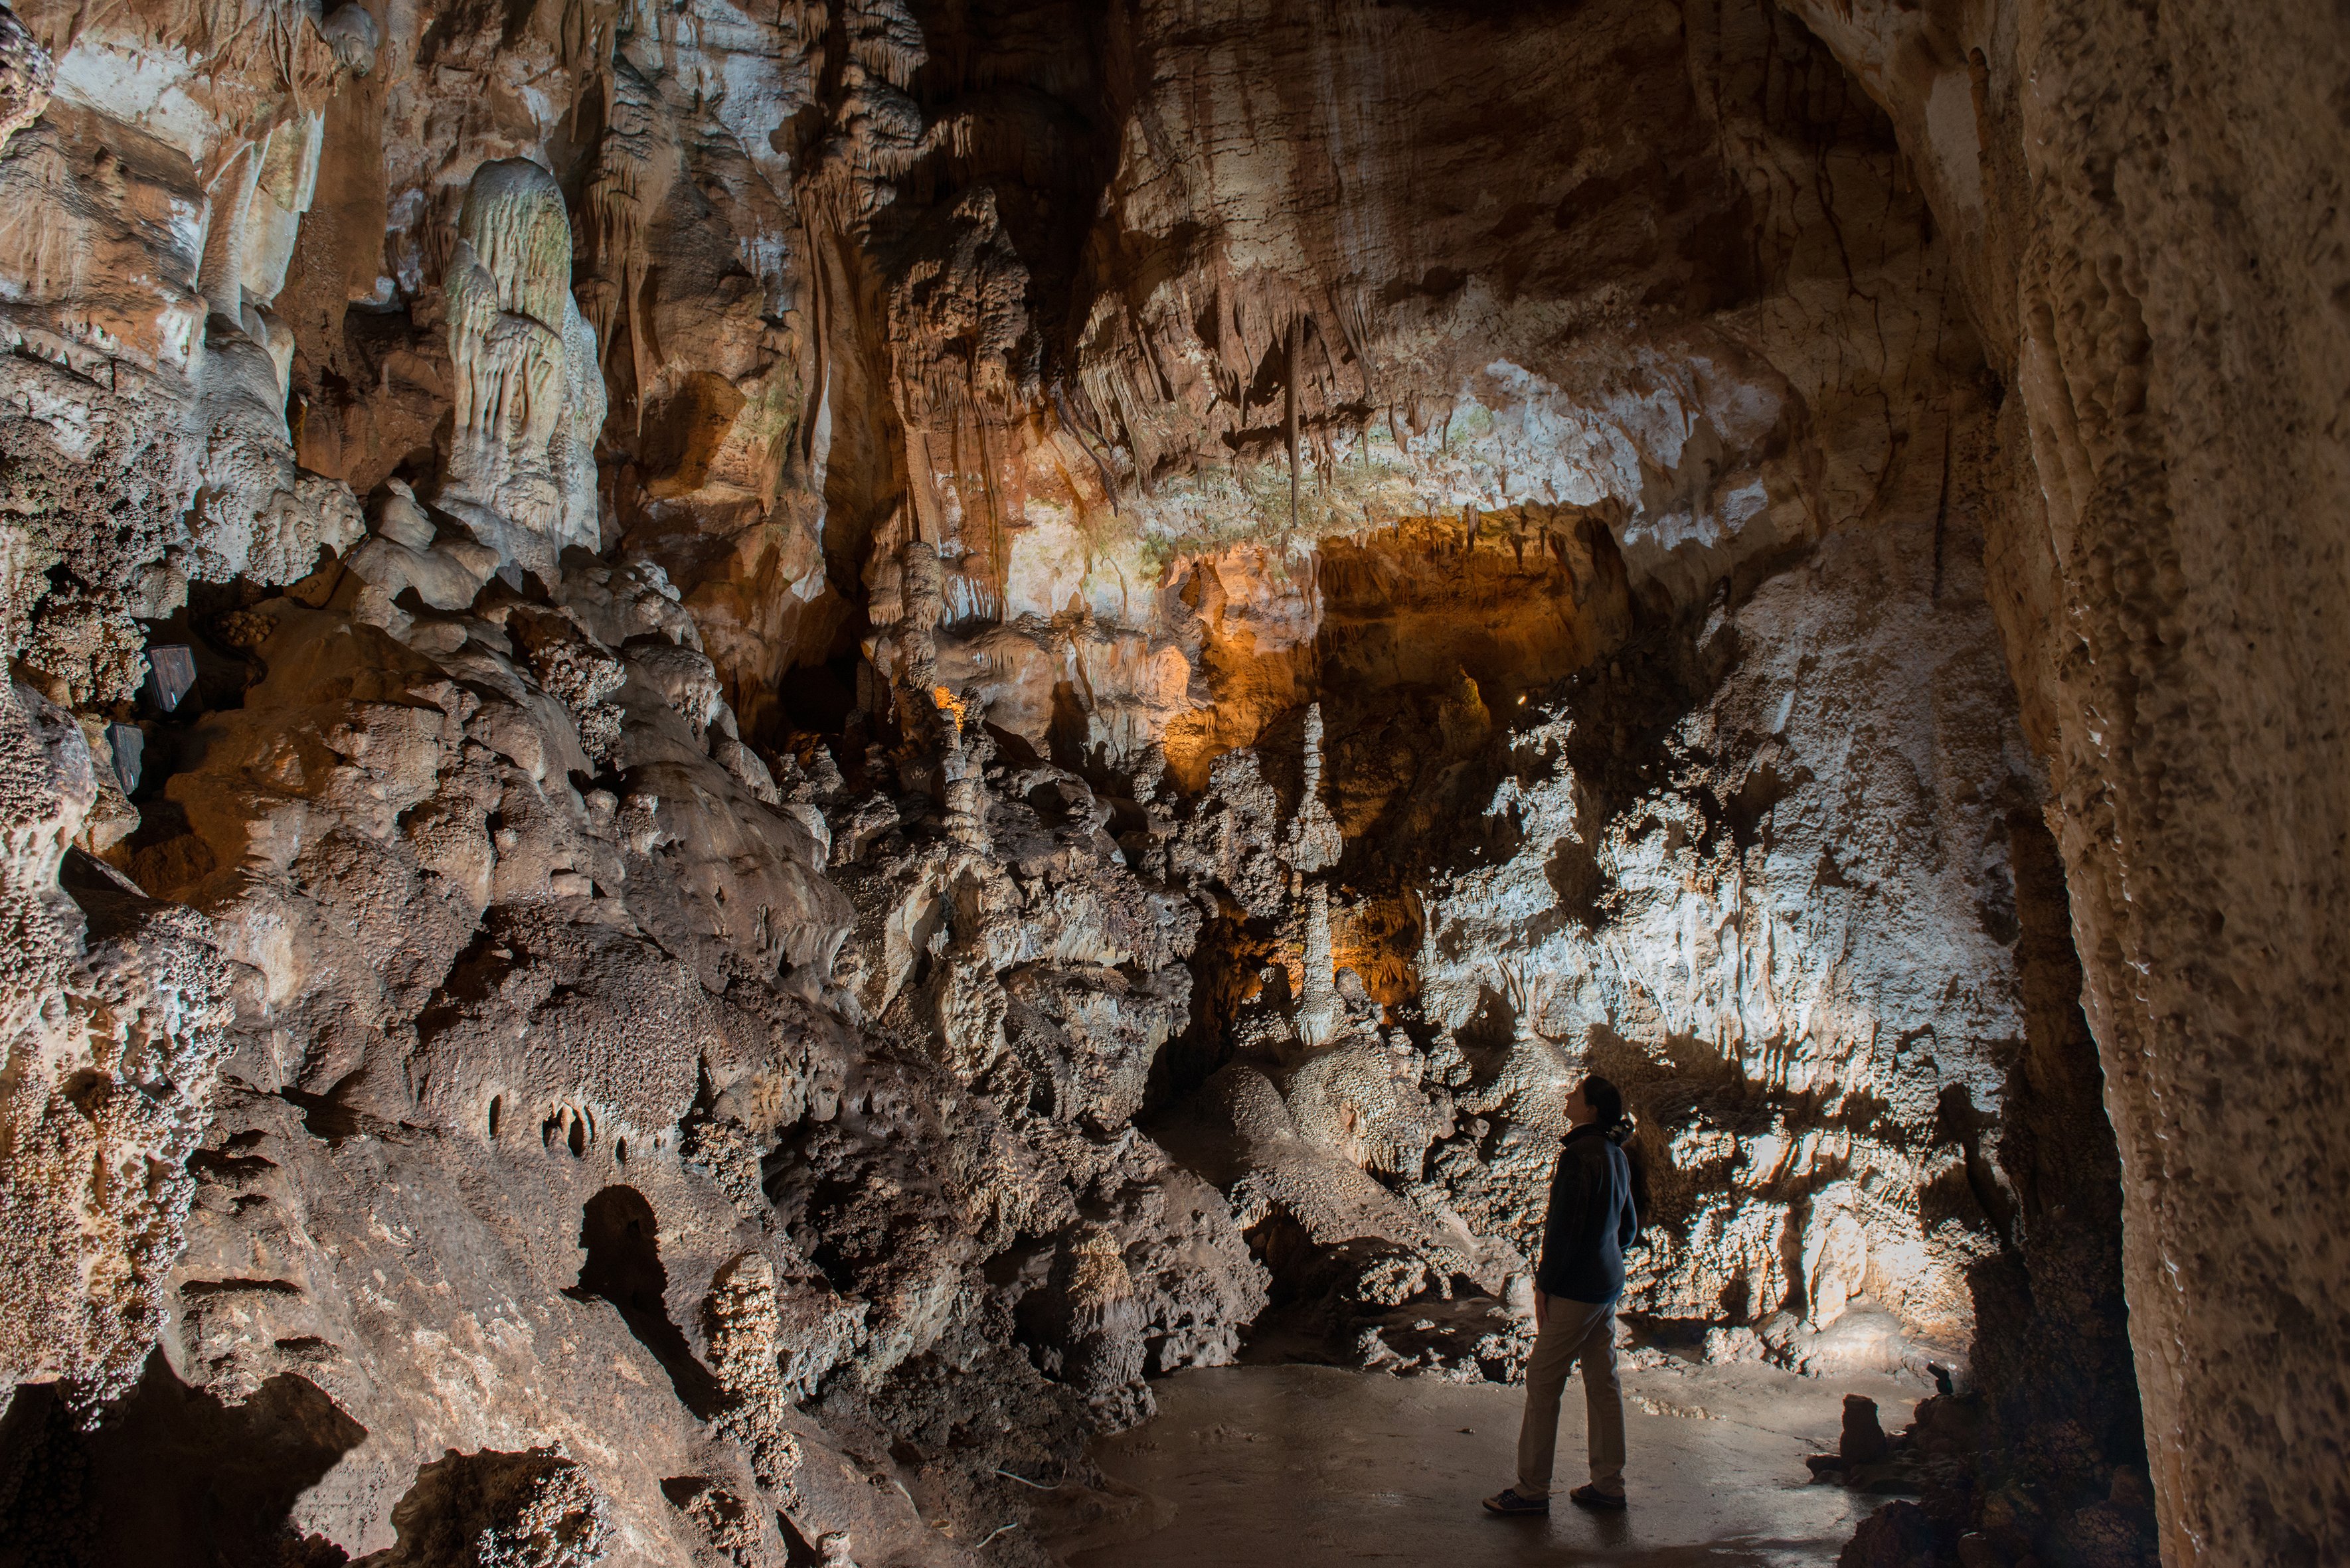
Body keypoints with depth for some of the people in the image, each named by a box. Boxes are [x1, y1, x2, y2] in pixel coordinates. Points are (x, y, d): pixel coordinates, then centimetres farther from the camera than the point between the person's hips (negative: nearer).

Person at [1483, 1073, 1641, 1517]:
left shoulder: (1580, 1156, -20)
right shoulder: (1617, 1155, 8)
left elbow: (1565, 1227, -21)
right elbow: (1630, 1226, 17)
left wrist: (1544, 1285, -13)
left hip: (1576, 1288, -9)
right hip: (1608, 1284, 9)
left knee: (1542, 1382, -1)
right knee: (1602, 1381, 14)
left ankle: (1532, 1489, 5)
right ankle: (1608, 1485, 21)